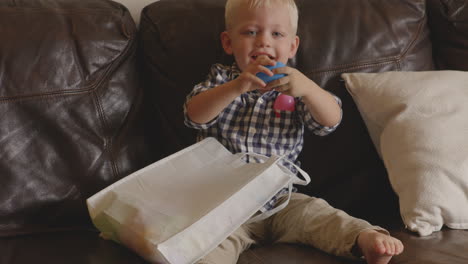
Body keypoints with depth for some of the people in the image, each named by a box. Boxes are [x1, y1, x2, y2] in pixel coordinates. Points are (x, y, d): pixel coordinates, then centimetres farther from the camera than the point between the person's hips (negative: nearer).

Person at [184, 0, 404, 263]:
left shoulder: (293, 88, 6)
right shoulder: (222, 79, 5)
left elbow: (331, 121, -12)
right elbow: (195, 115, -15)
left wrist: (307, 88, -33)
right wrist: (238, 86, -33)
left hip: (281, 201, 1)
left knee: (315, 212, -24)